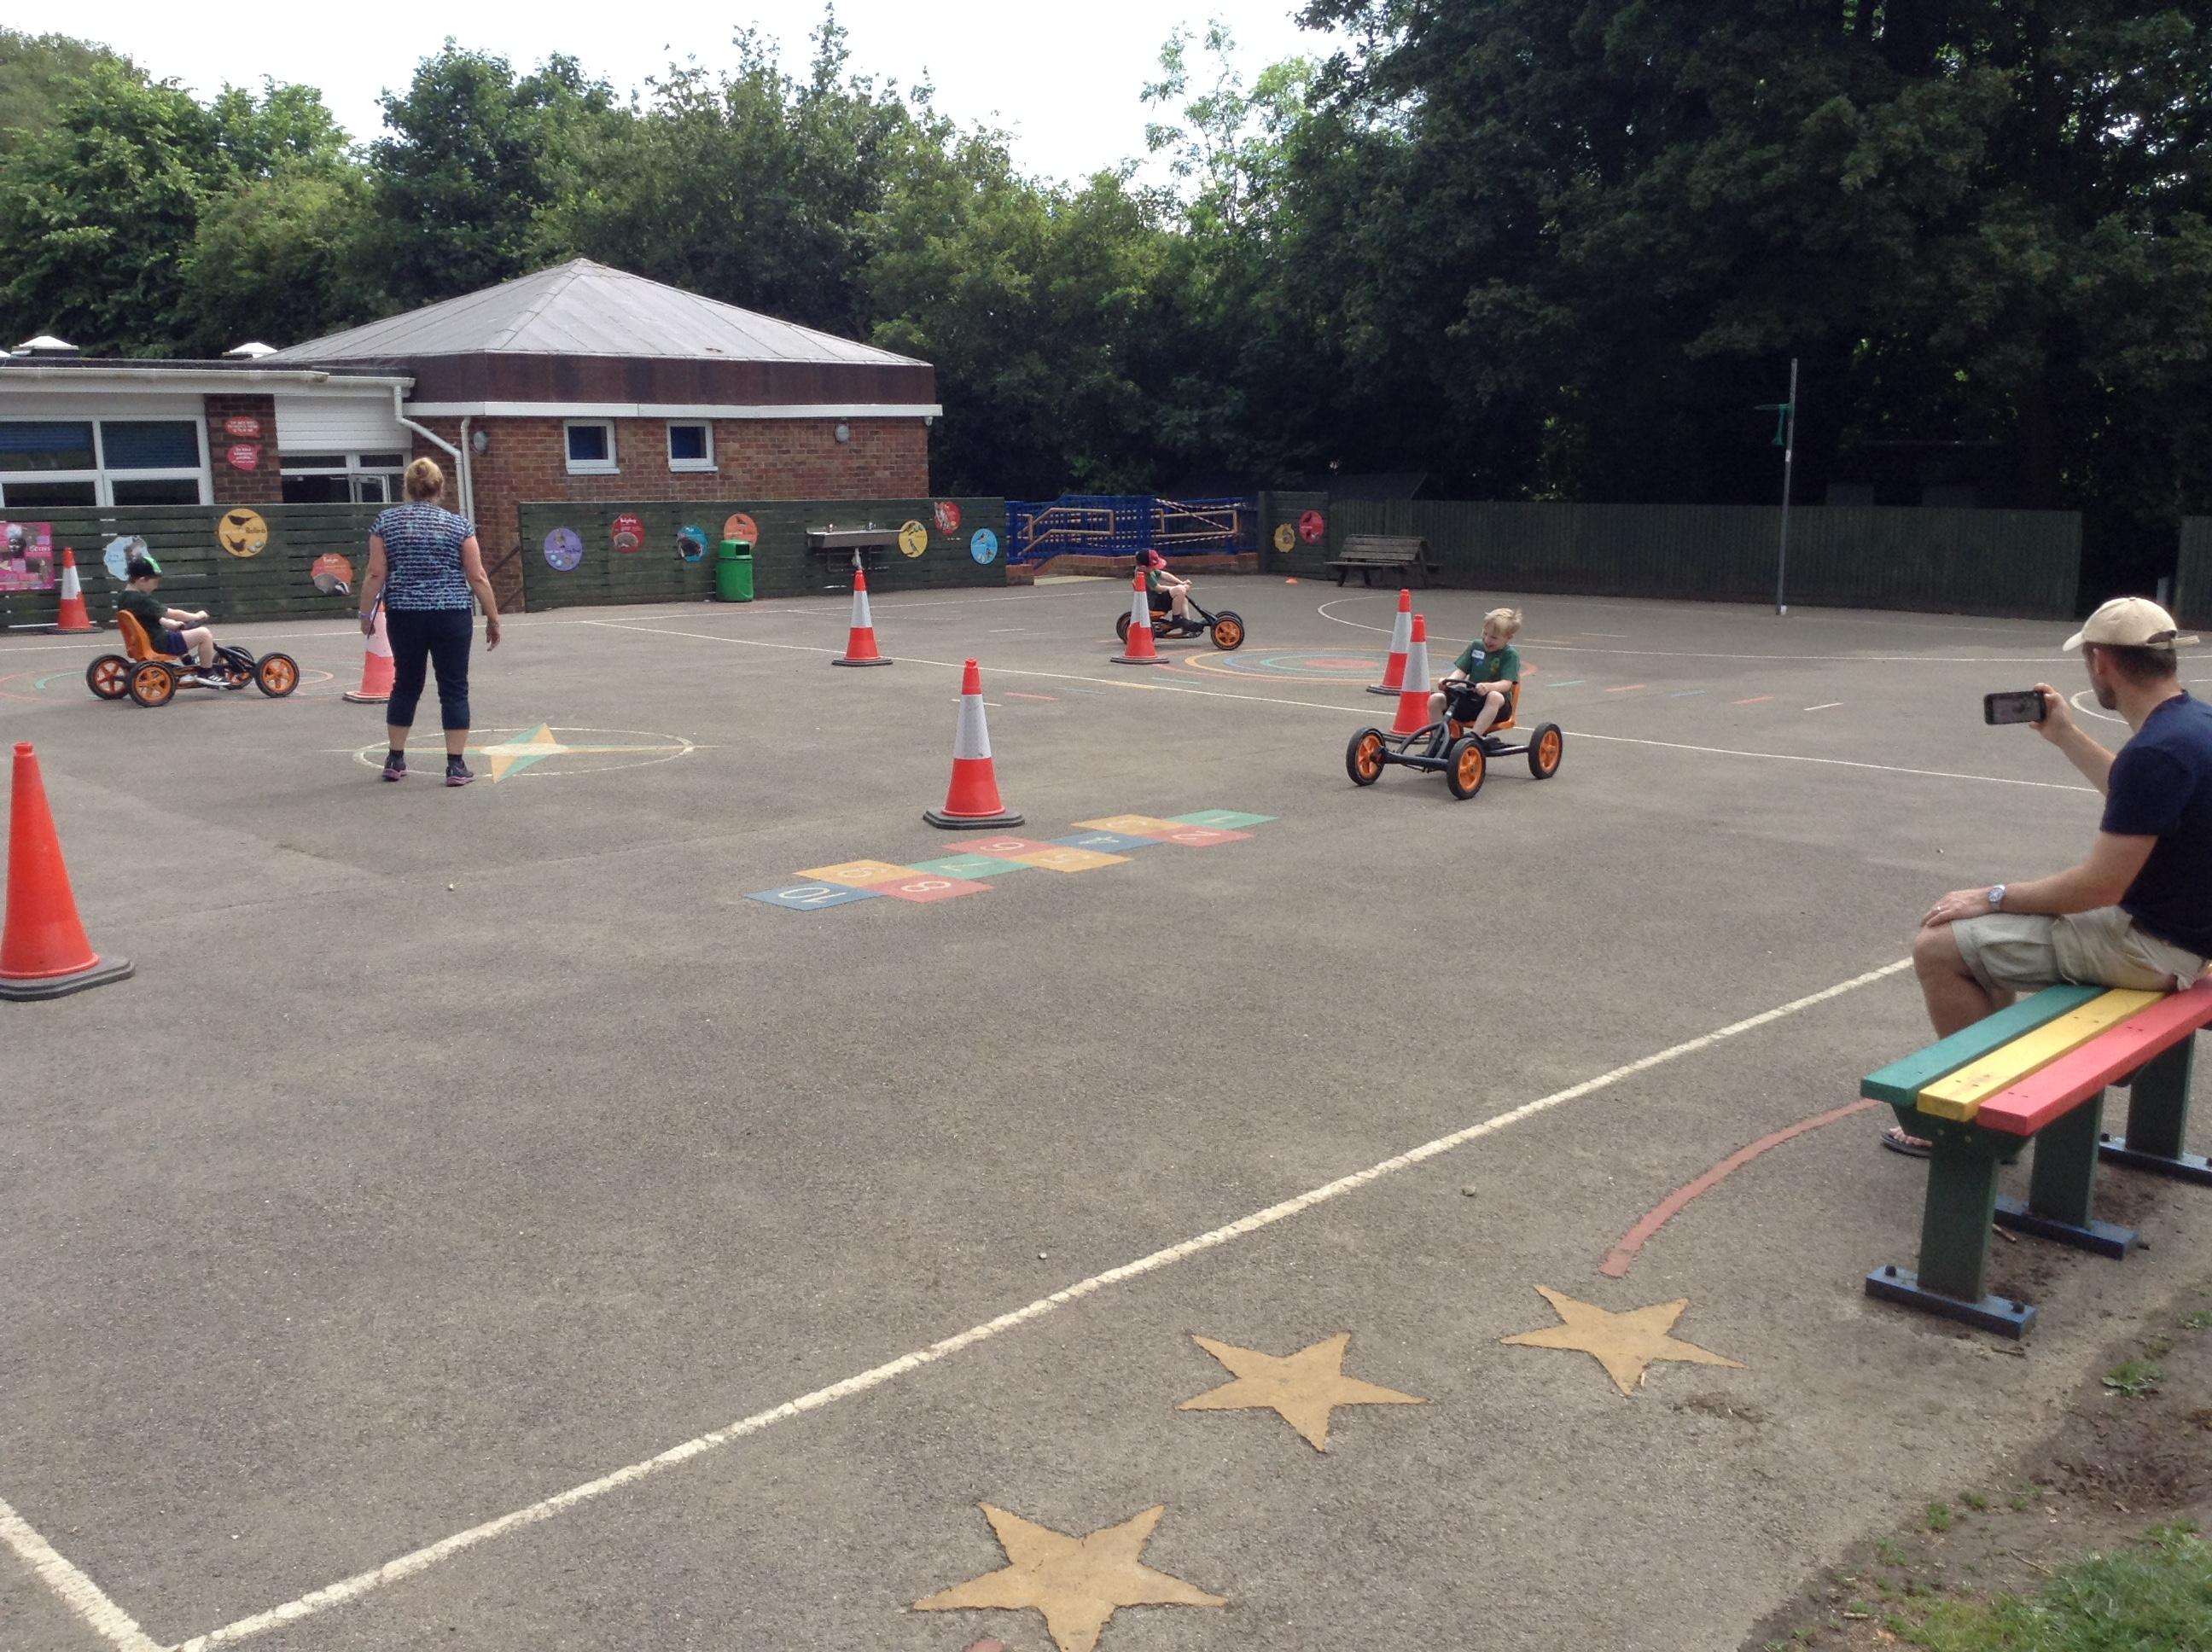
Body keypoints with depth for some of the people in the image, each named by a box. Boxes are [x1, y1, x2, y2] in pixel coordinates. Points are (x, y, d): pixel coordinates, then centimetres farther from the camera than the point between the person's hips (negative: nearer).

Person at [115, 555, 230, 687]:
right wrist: (197, 616, -5)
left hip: (146, 642, 11)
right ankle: (206, 673, 0)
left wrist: (171, 624, 22)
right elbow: (173, 614, -20)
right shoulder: (142, 600, -24)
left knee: (177, 632, 38)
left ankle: (189, 668, 40)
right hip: (160, 644, -11)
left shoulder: (123, 598, 6)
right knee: (204, 633, -14)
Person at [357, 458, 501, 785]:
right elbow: (477, 577, -3)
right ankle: (456, 765, 0)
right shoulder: (459, 524, -1)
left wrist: (366, 614, 9)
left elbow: (376, 574, -1)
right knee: (454, 688, 3)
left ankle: (395, 760, 21)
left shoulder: (385, 522, 2)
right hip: (451, 615, -2)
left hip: (404, 615, 2)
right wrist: (493, 618, 3)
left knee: (406, 684, 16)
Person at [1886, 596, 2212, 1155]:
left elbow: (2100, 885, -25)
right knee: (1984, 928, 22)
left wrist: (1993, 897, -14)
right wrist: (2066, 735, 23)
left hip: (2147, 945, -10)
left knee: (1938, 947, -10)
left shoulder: (2156, 750, -28)